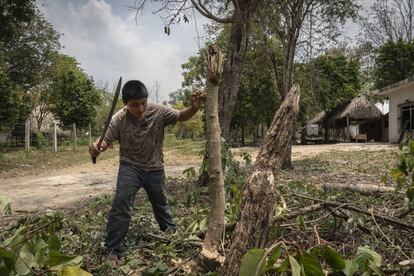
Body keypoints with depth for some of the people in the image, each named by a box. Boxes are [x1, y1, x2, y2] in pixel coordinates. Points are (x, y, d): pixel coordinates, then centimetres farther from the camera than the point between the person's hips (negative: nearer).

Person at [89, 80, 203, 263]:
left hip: (154, 168, 2)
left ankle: (170, 231, 51)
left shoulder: (159, 112, -19)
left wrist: (194, 108, -30)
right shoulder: (119, 119, -20)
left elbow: (181, 116, -8)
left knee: (160, 203, 22)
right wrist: (96, 148, -42)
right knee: (121, 204, -16)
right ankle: (112, 250, -1)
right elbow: (106, 140, -17)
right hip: (130, 167, -1)